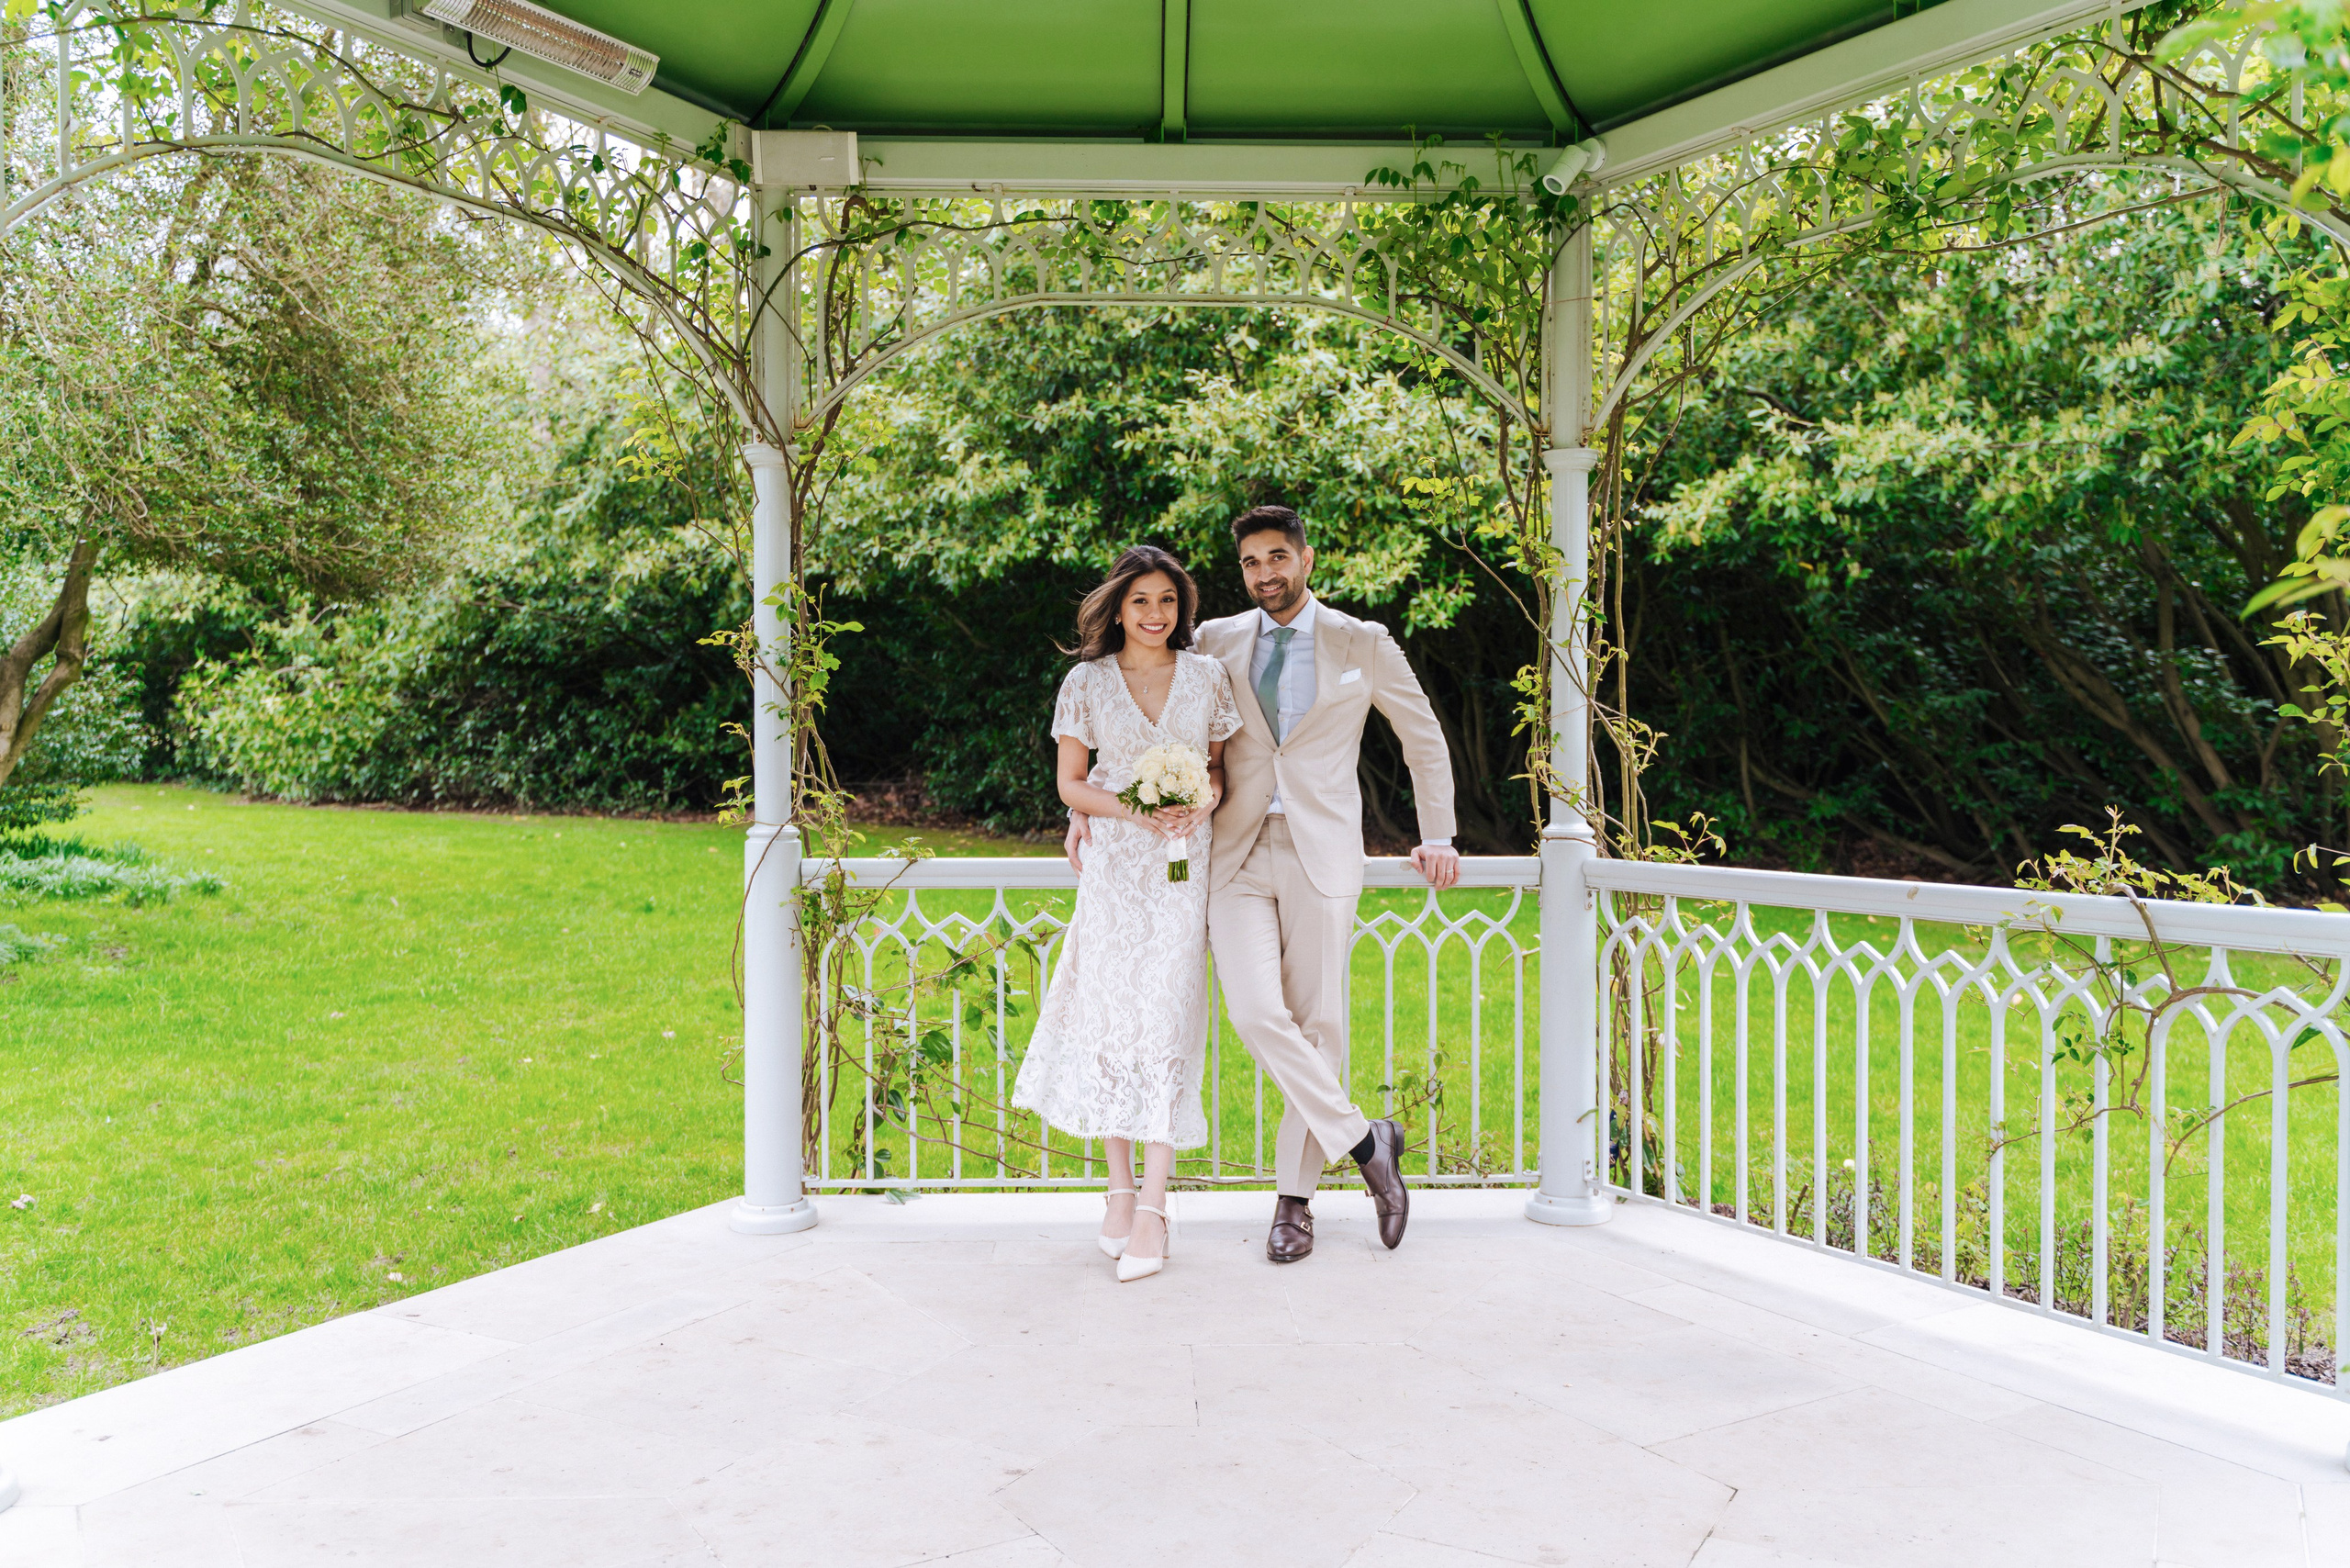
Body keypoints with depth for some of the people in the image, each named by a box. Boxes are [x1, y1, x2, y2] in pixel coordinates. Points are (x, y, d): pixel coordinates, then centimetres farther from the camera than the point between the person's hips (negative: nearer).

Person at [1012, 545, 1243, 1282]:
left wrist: (1205, 801, -9)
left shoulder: (1207, 677, 7)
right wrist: (1133, 810, -12)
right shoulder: (1087, 683, 4)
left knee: (1167, 1021, -6)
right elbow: (1071, 783, 5)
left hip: (1183, 868, 0)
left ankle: (1153, 1207, 0)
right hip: (1113, 868, 0)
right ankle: (1119, 1191, 15)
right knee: (1108, 1020, 0)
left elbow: (1222, 764, 14)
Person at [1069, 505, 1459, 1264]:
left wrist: (1438, 838, 11)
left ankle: (1294, 1197, 16)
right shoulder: (1217, 642, 9)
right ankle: (1366, 1142, 5)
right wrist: (1086, 803, 5)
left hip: (1321, 858, -1)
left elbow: (1426, 741, 16)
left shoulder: (1364, 646, 6)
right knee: (1257, 1013, -14)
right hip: (1238, 858, 1)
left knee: (1316, 1025, 0)